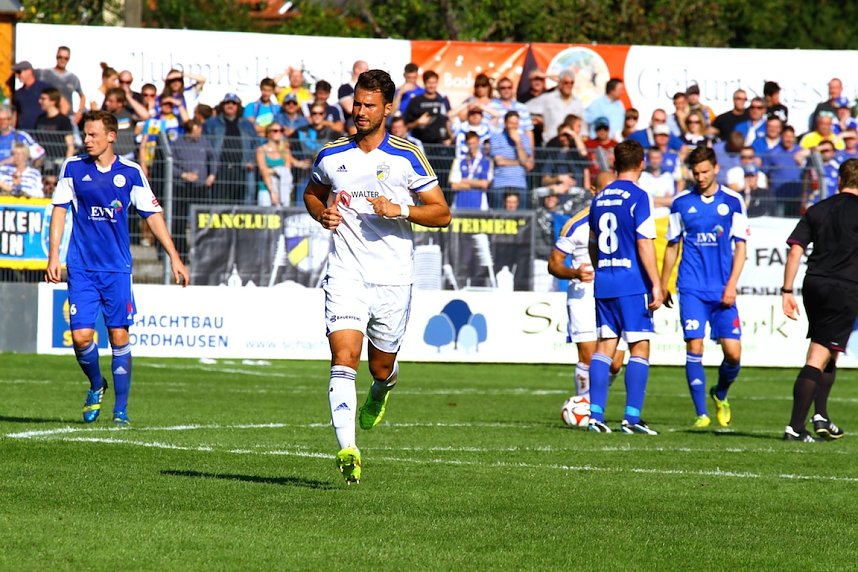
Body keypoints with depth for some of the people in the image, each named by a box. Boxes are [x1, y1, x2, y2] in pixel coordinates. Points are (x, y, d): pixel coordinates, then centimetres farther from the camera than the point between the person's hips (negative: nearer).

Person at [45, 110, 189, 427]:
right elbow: (60, 210, 5)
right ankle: (96, 386, 22)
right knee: (81, 336, -8)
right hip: (81, 268, 0)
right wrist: (53, 255, -3)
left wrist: (174, 257, 2)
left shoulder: (130, 172, 1)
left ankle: (121, 409, 8)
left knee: (119, 336, -2)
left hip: (117, 269, 0)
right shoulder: (73, 168, 2)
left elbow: (152, 214, 6)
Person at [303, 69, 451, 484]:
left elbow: (442, 213, 0)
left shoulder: (407, 158, -2)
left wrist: (400, 210, -17)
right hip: (346, 274, 0)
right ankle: (347, 449, -25)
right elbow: (312, 193, 25)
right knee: (344, 359, -18)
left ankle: (381, 391, 51)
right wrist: (322, 214, 2)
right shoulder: (331, 156, 5)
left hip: (392, 279, 0)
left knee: (381, 367, 12)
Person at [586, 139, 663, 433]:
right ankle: (632, 417, -7)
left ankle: (595, 414, 2)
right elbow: (644, 243, -15)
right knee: (639, 348, -2)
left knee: (604, 346, 8)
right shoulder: (638, 197, -9)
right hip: (633, 284, -6)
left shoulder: (599, 198, 12)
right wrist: (656, 284, -13)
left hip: (603, 284, 6)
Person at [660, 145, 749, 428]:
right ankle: (701, 413, -4)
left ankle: (720, 394, 26)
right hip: (692, 288, 0)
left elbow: (740, 246, 3)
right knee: (694, 348, -10)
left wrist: (731, 285, -6)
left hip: (723, 290, 0)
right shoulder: (681, 203, 6)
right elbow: (672, 247, 14)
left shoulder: (733, 201, 3)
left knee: (733, 352, -4)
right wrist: (662, 286, 12)